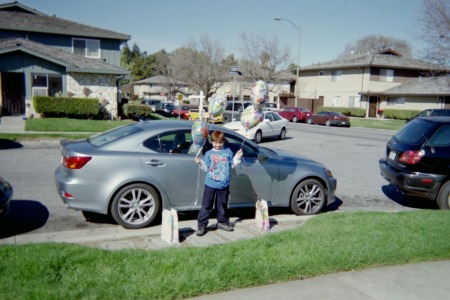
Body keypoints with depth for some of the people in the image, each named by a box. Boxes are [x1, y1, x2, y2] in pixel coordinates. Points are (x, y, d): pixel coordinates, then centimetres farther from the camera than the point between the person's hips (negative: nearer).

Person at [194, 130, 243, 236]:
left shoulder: (228, 152, 7)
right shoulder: (208, 154, 3)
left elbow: (232, 165, 11)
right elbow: (206, 168, -1)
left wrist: (237, 157, -3)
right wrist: (200, 162, -17)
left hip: (224, 185, 2)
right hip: (210, 184, -2)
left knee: (222, 205, 14)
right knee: (206, 205, -1)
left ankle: (222, 222, 30)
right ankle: (201, 225, 4)